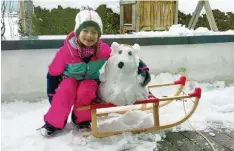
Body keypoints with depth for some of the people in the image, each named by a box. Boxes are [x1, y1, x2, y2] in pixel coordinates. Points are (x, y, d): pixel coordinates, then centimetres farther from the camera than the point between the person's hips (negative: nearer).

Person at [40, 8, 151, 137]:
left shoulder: (103, 49, -22)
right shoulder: (66, 50, -25)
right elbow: (53, 73, -12)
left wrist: (142, 68, -26)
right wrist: (52, 95, -8)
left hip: (90, 80, 1)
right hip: (69, 79, 0)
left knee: (85, 92, -33)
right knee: (66, 91, -33)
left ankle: (82, 120, -5)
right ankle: (53, 123, -11)